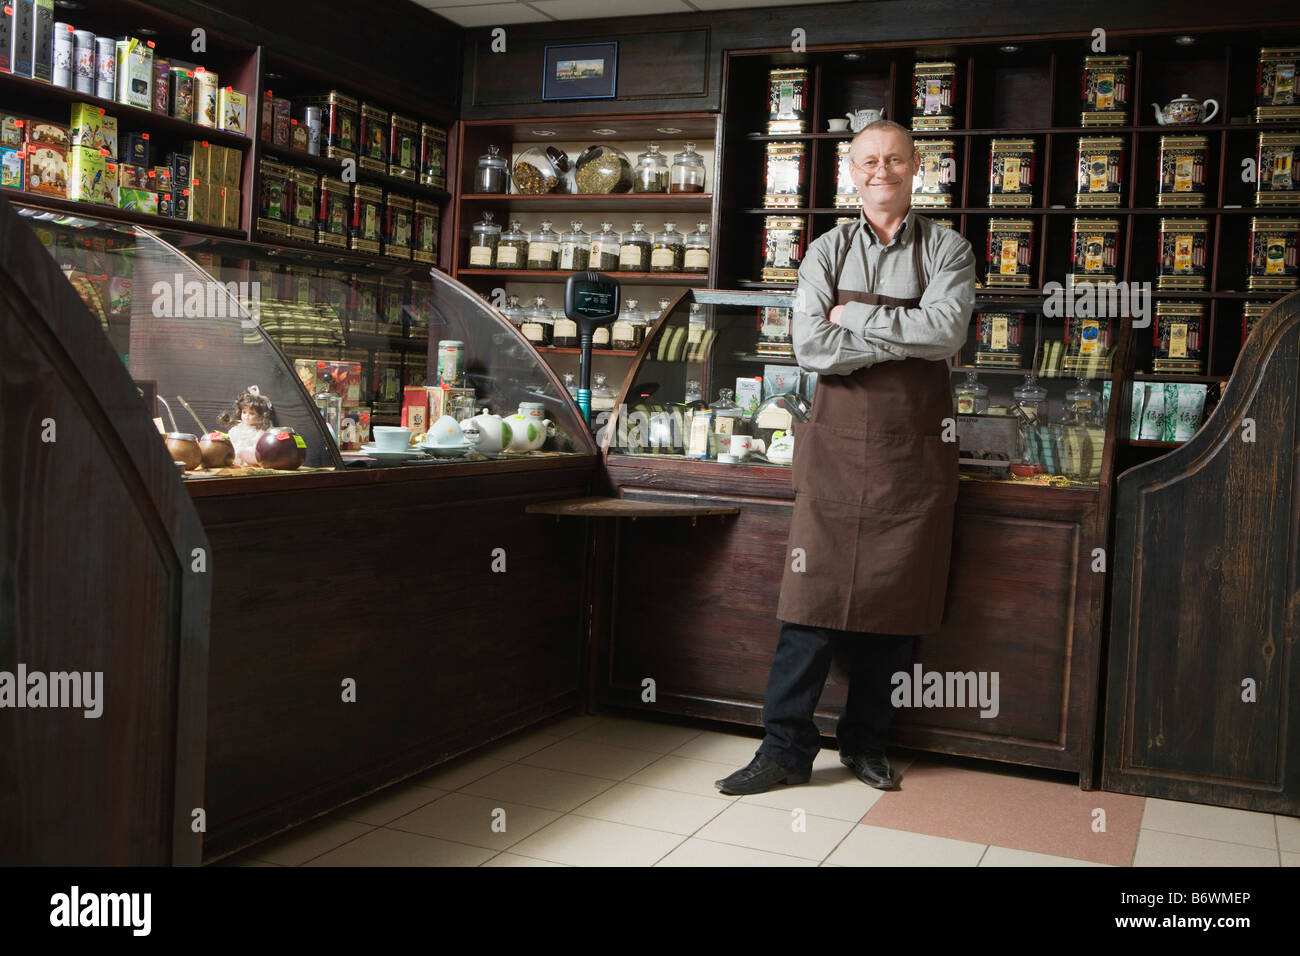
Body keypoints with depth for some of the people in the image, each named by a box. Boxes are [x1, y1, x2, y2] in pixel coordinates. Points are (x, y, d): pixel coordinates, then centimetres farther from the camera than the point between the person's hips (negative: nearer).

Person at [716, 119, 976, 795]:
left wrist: (855, 320, -8)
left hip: (914, 449, 0)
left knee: (894, 599, 5)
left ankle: (865, 744, 20)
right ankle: (786, 748, 7)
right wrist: (907, 338, -8)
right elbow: (811, 347, -7)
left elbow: (947, 331, -12)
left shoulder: (947, 251, 7)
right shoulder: (828, 252, 9)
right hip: (837, 442, 0)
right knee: (814, 595, -3)